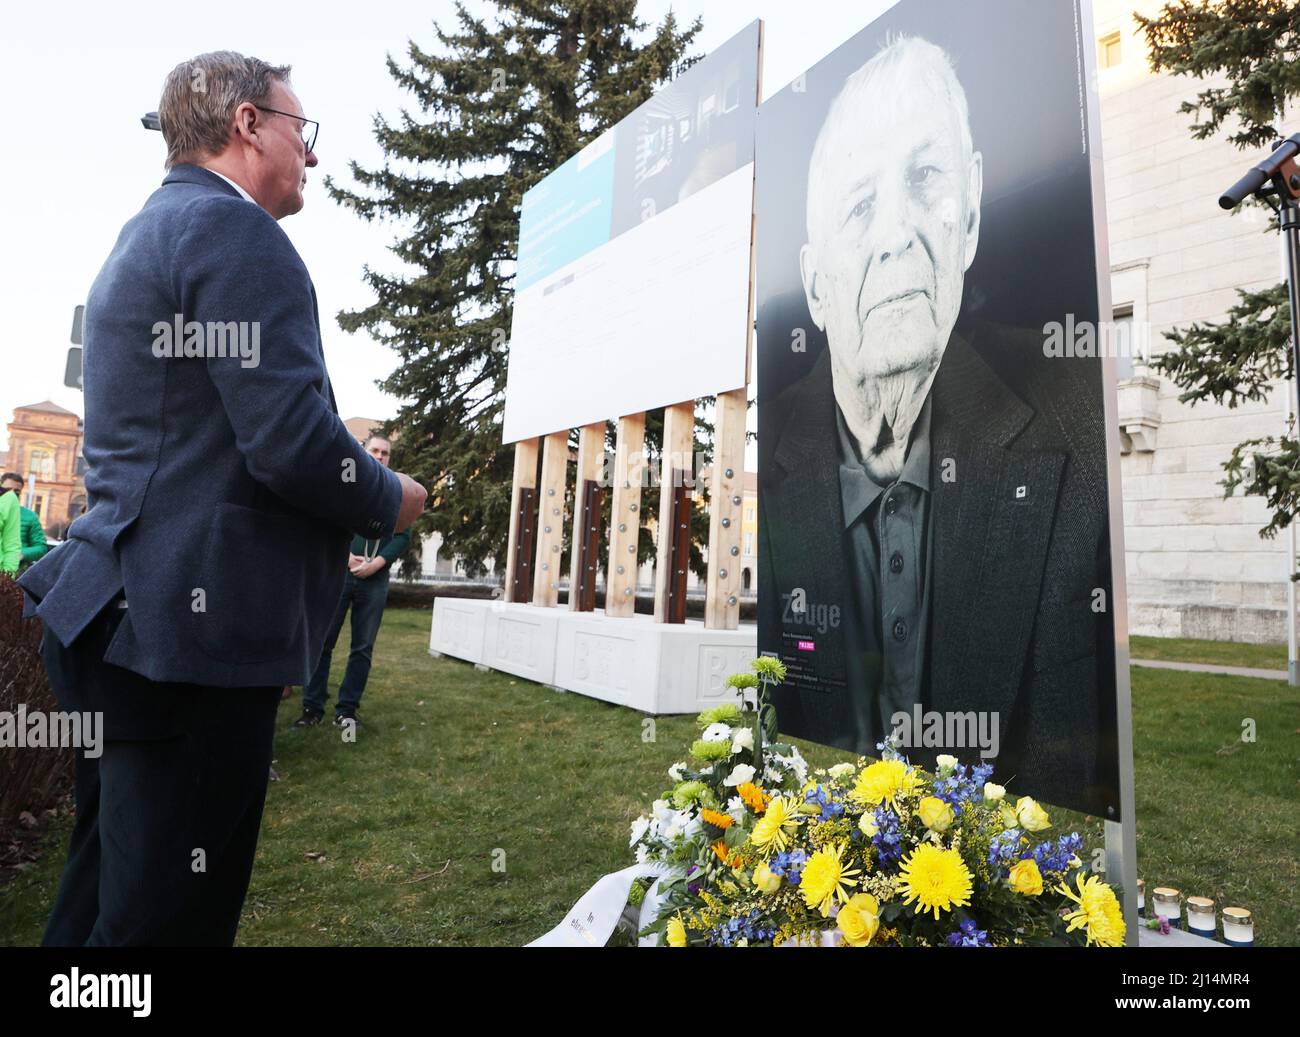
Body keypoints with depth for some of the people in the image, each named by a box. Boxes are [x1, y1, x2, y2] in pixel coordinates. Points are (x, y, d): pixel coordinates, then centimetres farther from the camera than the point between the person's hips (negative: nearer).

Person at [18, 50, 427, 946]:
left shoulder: (145, 234, 20)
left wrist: (354, 479, 22)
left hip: (120, 617, 10)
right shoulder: (235, 230, -11)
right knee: (171, 914, 3)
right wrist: (390, 500, -3)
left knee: (101, 901, 22)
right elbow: (291, 443, -23)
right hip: (198, 629, -10)